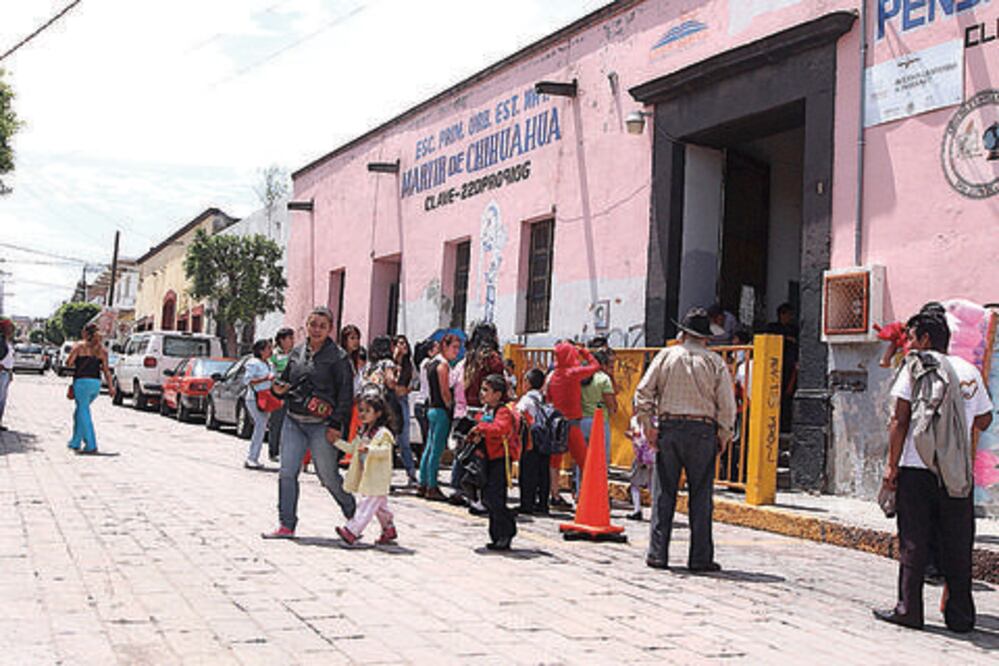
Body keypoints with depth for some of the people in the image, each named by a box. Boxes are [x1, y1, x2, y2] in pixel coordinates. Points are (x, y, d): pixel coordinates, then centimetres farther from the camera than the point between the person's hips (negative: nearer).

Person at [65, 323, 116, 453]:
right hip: (96, 383, 5)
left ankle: (91, 446, -4)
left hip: (82, 382, -5)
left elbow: (68, 363, -3)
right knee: (80, 412, 20)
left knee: (84, 414, 0)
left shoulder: (79, 346, -3)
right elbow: (106, 370, 1)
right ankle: (75, 442, 25)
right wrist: (111, 386, -2)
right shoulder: (102, 349, 8)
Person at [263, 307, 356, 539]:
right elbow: (286, 381, 22)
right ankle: (287, 525, 8)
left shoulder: (338, 356, -5)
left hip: (322, 425, -5)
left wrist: (336, 424, -14)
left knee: (328, 476, 3)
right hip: (293, 422, 5)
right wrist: (279, 390, -2)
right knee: (287, 473, -1)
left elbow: (346, 394, -7)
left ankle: (354, 515, 25)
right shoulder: (297, 352, 11)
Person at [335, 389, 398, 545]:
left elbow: (385, 450, -25)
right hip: (366, 477, 9)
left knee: (367, 504, -11)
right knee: (379, 506, 17)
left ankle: (351, 530, -17)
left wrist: (369, 449, -39)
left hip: (377, 479, -9)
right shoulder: (362, 432, 14)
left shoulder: (383, 433, -13)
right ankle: (389, 529, 30)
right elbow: (352, 448, 21)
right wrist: (337, 441, 13)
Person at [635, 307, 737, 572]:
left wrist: (648, 426, 3)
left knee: (663, 493, 6)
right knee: (700, 496, 4)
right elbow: (727, 403, -1)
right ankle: (700, 557, 4)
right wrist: (724, 436, 7)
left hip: (669, 427, 1)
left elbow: (643, 393, 1)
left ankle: (657, 554, 6)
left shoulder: (666, 356, 7)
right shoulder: (714, 361, 4)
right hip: (702, 430, -1)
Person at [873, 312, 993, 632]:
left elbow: (900, 420, -7)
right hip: (958, 473, 3)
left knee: (914, 543, 3)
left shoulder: (915, 367, -3)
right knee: (957, 546, 9)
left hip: (917, 467, -3)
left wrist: (892, 464, -4)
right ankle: (960, 615, 13)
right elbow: (984, 420, 15)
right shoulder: (970, 371, 9)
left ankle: (909, 609, 6)